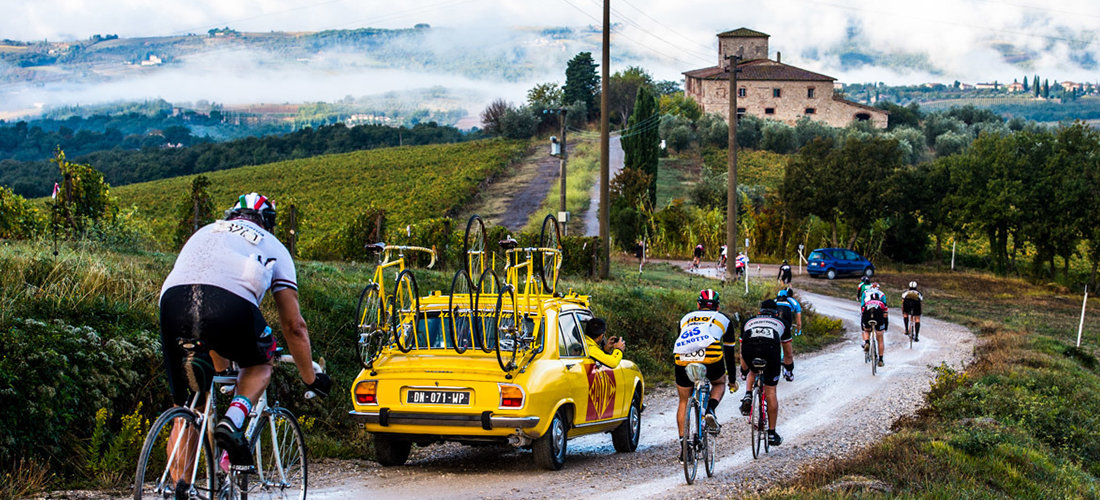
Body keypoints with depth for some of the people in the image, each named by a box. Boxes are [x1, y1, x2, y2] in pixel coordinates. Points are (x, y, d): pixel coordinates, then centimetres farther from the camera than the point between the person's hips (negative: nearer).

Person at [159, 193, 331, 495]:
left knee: (185, 406, 18)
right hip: (231, 303, -3)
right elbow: (294, 326, 31)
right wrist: (311, 379, 44)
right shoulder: (274, 248, 32)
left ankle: (180, 489, 11)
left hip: (172, 297, 3)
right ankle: (233, 421, 0)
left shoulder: (205, 232, 41)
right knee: (260, 364, 27)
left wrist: (221, 367, 58)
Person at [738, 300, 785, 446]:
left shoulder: (749, 321, 36)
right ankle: (772, 434, 14)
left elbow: (742, 351, 42)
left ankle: (748, 397, 10)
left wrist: (744, 370, 57)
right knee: (771, 391, 11)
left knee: (752, 372, 37)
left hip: (749, 347, 1)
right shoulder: (780, 322, 35)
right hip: (770, 347, -1)